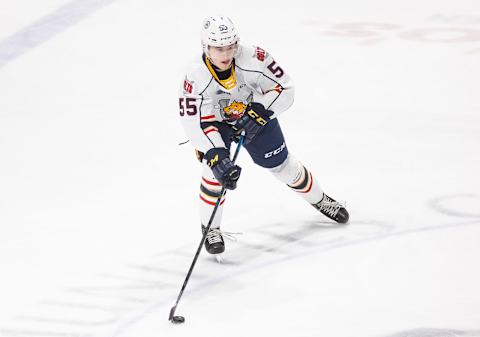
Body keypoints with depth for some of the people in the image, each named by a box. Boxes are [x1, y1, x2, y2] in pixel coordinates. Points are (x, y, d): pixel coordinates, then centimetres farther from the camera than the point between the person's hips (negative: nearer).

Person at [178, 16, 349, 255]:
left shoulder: (254, 60, -34)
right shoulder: (196, 78, -35)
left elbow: (285, 89, -22)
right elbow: (194, 124, -35)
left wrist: (259, 110, -35)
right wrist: (216, 157, -44)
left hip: (256, 114, 1)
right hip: (215, 120, -1)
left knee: (282, 165, 9)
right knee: (216, 170, -22)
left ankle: (319, 200, 36)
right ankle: (210, 228, -1)